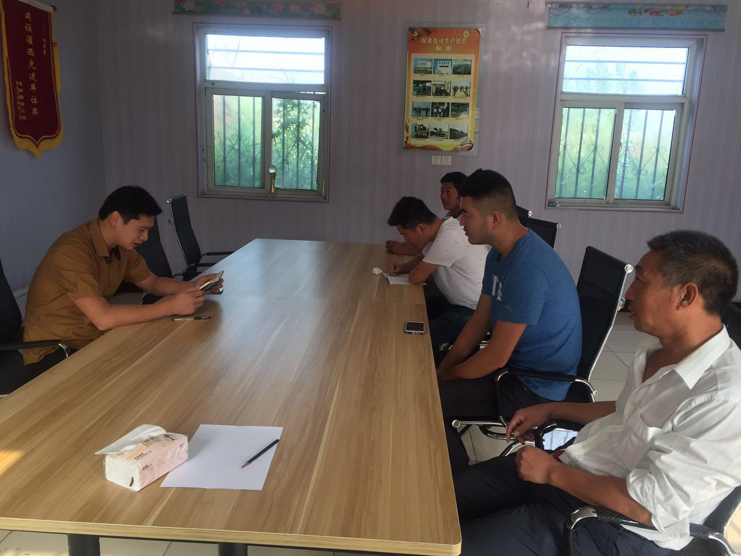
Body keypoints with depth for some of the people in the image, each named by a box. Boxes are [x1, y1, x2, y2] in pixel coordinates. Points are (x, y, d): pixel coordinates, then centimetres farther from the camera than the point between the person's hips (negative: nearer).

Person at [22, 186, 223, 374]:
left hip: (94, 340, 8)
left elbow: (152, 283, 11)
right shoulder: (72, 251, -27)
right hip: (52, 352, -8)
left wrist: (192, 286, -8)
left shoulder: (121, 246, -1)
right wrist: (171, 306, -32)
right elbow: (103, 318, -35)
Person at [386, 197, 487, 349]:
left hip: (473, 312, -10)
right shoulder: (440, 229, 3)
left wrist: (417, 272, 2)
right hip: (455, 301, 10)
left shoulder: (449, 237, -28)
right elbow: (421, 259, 22)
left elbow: (416, 277, -21)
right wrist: (401, 268, 3)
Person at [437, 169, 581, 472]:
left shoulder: (528, 268, -29)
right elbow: (479, 322, 7)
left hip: (534, 389, -10)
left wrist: (444, 377, -11)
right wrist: (440, 370, 0)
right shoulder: (499, 254, 3)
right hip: (514, 365, 10)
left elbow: (496, 357, -25)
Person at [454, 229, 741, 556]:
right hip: (573, 466, 8)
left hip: (613, 526, -8)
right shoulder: (659, 347, 1)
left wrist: (553, 472, -16)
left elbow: (649, 505, -26)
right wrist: (552, 410, 12)